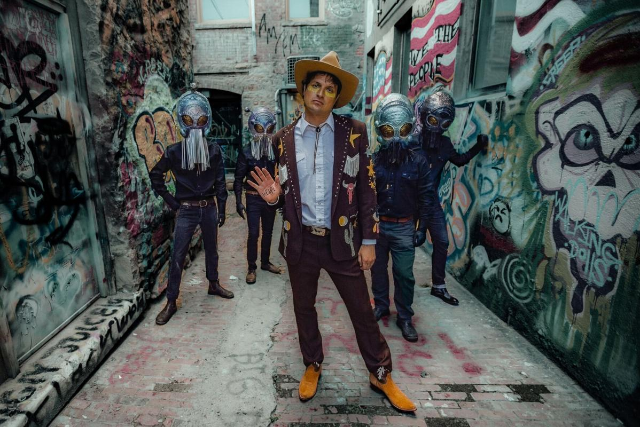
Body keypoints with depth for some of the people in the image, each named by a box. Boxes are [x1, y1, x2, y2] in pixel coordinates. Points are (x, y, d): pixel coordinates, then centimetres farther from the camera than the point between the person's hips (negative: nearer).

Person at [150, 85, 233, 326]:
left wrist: (221, 209, 3)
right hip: (186, 211, -2)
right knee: (177, 256, 1)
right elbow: (155, 177, 5)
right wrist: (172, 203, 1)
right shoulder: (174, 152, -6)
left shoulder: (214, 150, -1)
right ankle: (171, 302, 13)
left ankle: (214, 284, 37)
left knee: (211, 249, 16)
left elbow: (220, 182, 3)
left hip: (209, 208, 2)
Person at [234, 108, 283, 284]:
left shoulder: (276, 150, 0)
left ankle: (265, 262, 31)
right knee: (253, 234, -1)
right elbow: (239, 179, -6)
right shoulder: (246, 151, -7)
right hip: (254, 199, -3)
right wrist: (239, 202, -12)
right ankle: (251, 268, 14)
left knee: (268, 232, 14)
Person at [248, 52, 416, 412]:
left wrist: (368, 240, -5)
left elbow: (367, 189, -3)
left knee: (362, 309, 11)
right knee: (304, 307, 18)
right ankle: (313, 366, 44)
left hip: (342, 240, -1)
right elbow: (285, 191, 8)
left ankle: (381, 374, 35)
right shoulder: (284, 138, 1)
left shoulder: (354, 132, -4)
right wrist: (274, 196, -16)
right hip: (300, 241, 2)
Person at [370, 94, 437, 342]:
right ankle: (381, 306, 37)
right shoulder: (373, 161, -4)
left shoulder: (417, 162, -5)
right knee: (377, 269, 16)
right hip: (376, 225, 2)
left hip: (404, 228, -1)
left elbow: (426, 197, -1)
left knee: (404, 274, 4)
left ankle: (405, 317, 21)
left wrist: (422, 228, -4)